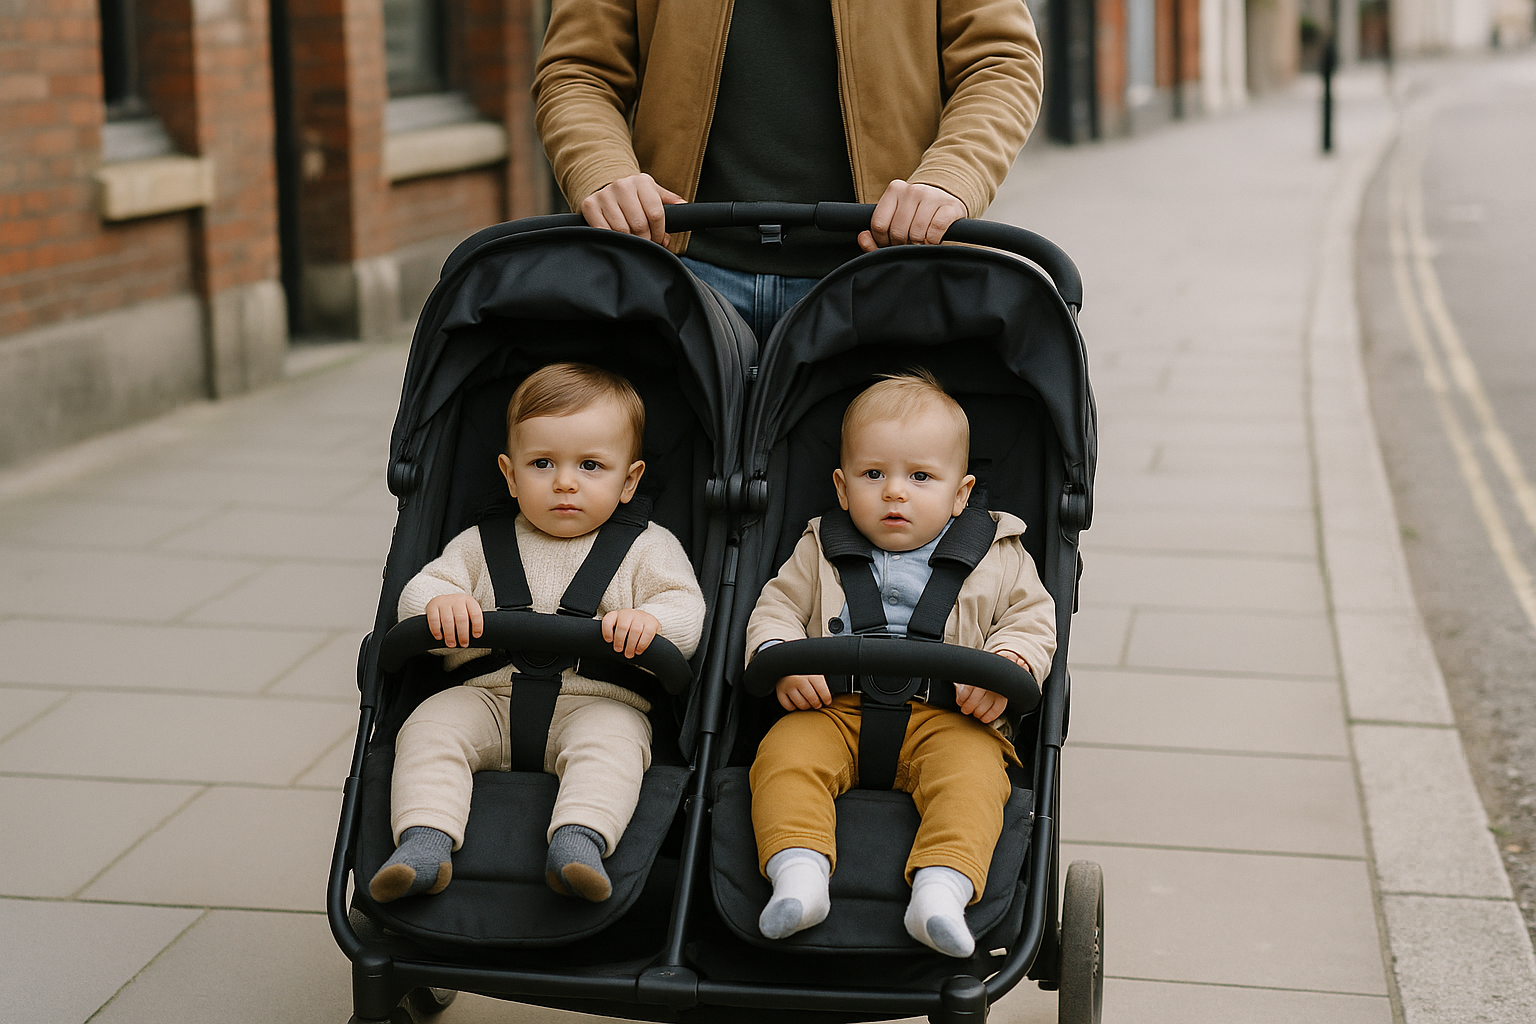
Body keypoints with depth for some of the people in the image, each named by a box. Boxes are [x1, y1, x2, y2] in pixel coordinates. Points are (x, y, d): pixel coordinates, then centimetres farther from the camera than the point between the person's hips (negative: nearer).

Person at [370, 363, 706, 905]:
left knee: (612, 738, -35)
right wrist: (438, 602, -16)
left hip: (597, 701, -2)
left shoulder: (648, 547, 11)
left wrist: (649, 621, -25)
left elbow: (687, 611, 0)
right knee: (429, 727, -24)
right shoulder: (481, 544, 17)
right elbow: (418, 590, 10)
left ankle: (579, 840, -52)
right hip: (490, 694, 3)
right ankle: (424, 840, -36)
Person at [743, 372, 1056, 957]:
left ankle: (941, 889, -48)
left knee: (968, 772, -33)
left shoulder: (997, 558, 14)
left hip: (948, 716, -1)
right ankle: (798, 875, -43)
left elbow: (1033, 620, 12)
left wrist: (1006, 667, -10)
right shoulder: (820, 550, 18)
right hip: (835, 710, 1)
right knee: (783, 754, -29)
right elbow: (777, 607, 17)